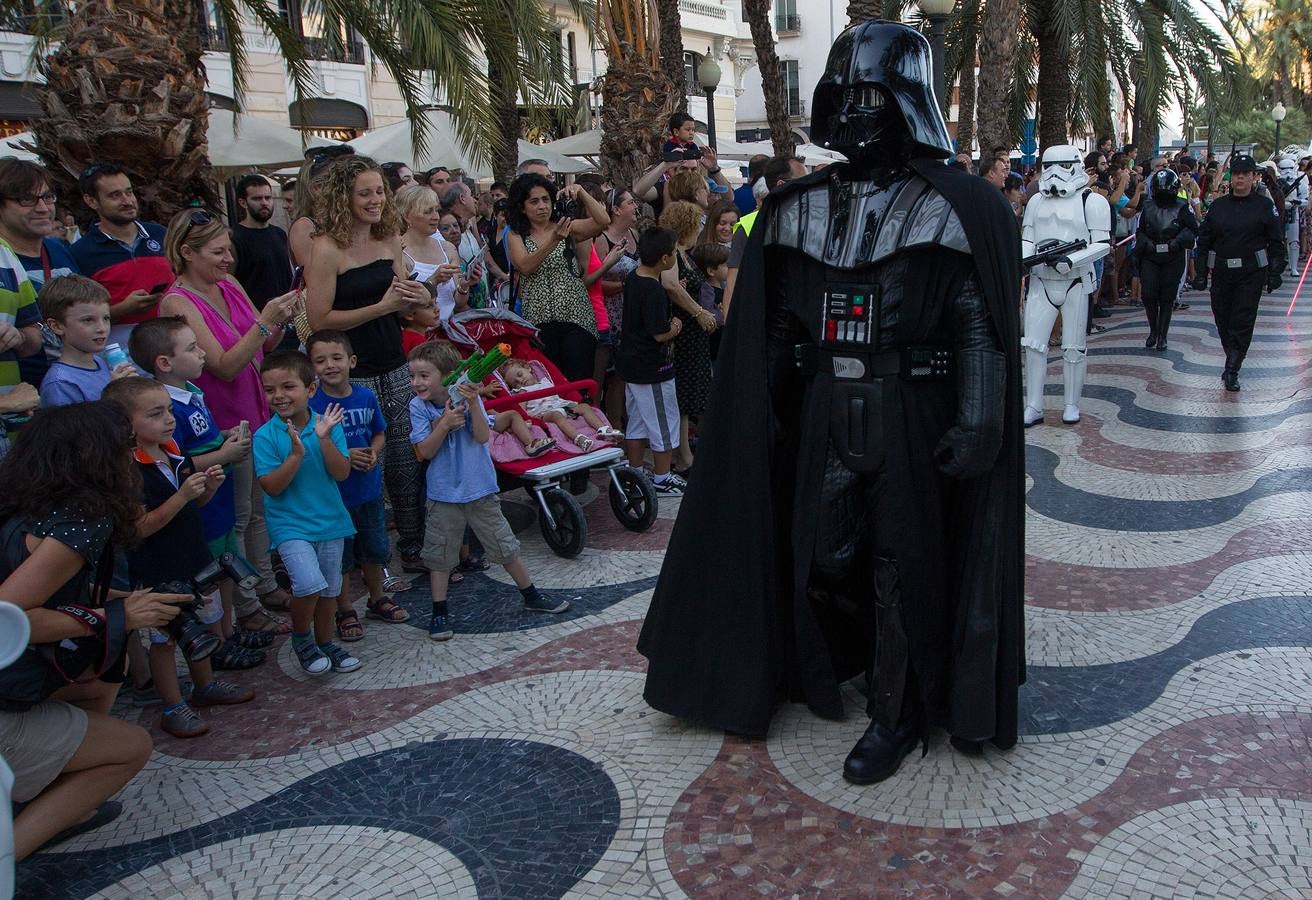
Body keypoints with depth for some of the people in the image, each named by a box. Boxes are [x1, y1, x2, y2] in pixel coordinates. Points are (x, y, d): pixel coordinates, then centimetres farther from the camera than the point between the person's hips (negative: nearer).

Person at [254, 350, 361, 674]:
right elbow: (271, 486, -14)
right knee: (309, 584, -22)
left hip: (330, 520, 4)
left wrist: (324, 440, -23)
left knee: (330, 589, 16)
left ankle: (325, 642, 38)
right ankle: (301, 638, 6)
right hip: (290, 524, -4)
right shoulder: (265, 435, -11)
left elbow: (342, 473, -11)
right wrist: (296, 455, -26)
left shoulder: (327, 425, -4)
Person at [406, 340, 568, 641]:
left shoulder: (467, 396, -10)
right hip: (443, 494, 1)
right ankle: (439, 613, 23)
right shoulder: (418, 406, -8)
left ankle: (531, 596, 27)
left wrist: (473, 404, -29)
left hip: (480, 489, 0)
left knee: (506, 546, 10)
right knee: (439, 555, 8)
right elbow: (424, 451, -12)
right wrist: (445, 423, -26)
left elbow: (482, 437, -17)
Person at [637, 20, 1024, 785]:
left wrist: (979, 422, -18)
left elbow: (980, 325, -11)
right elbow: (779, 322, 12)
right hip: (822, 413, 4)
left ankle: (897, 714, 23)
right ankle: (835, 662, 39)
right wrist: (760, 406, 10)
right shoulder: (801, 207, 8)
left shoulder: (955, 206, -6)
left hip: (909, 415, -4)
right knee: (820, 559, 9)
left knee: (901, 569, 6)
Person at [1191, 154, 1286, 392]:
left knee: (1243, 321, -6)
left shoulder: (1264, 206, 1)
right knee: (1222, 319, 7)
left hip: (1251, 273, -3)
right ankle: (1233, 361, 26)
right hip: (1222, 272, 3)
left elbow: (1276, 242, 3)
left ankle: (1231, 370, -6)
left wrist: (1275, 272, -3)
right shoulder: (1218, 205, 7)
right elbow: (1204, 240, 8)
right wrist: (1201, 272, 3)